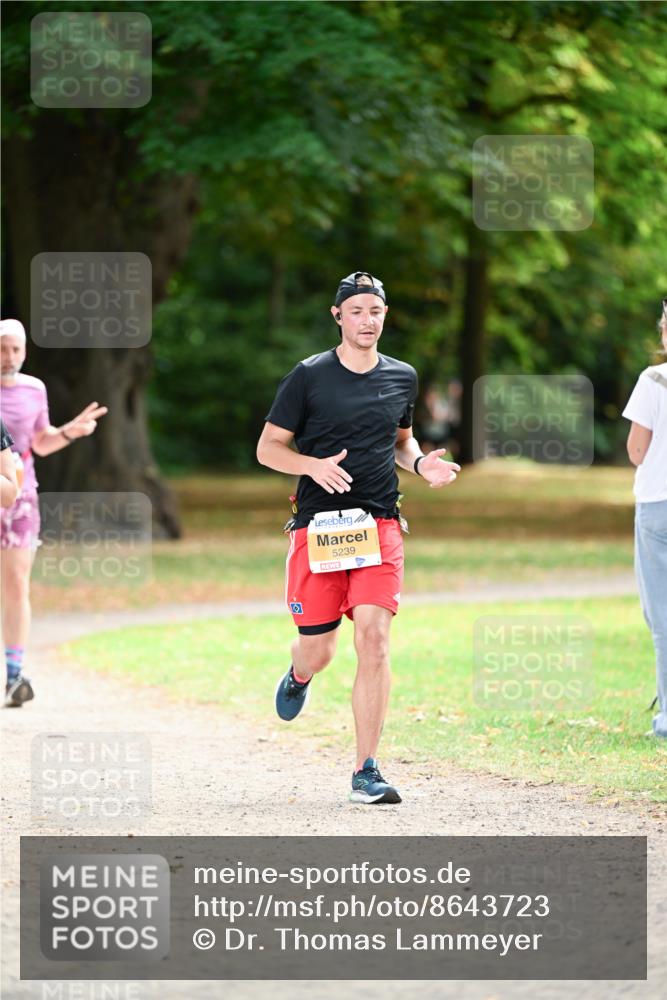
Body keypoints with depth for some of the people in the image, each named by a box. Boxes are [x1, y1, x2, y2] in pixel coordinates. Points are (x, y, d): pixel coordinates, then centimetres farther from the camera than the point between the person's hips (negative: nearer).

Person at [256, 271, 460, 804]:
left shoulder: (402, 378, 11)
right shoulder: (309, 376, 0)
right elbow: (268, 448, 3)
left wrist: (420, 463, 5)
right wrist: (314, 465, -16)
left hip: (380, 526, 2)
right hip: (317, 527, -2)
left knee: (374, 638, -15)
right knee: (317, 650, 2)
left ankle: (366, 772, -10)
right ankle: (299, 676, 44)